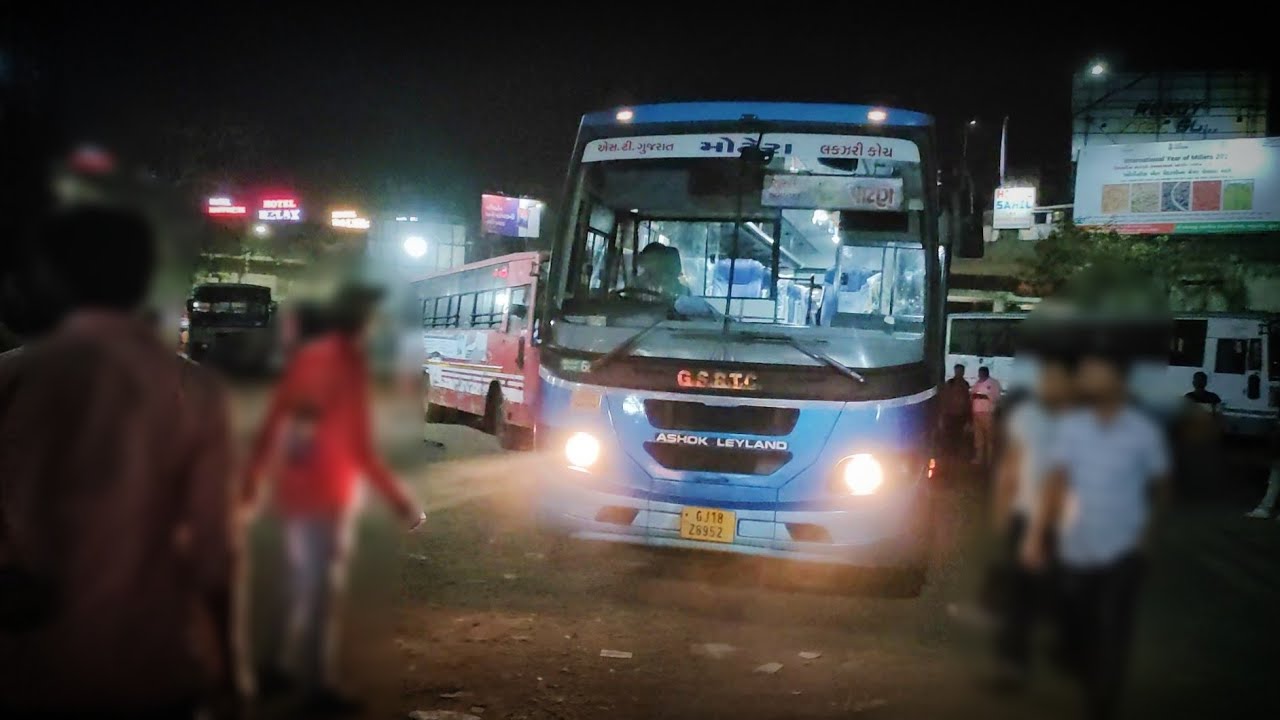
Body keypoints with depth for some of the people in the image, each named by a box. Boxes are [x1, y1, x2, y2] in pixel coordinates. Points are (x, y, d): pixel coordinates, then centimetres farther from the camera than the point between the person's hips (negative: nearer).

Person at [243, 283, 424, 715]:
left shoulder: (305, 358, 6)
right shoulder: (350, 366, -15)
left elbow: (270, 426, 9)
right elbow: (359, 447, -19)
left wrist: (251, 484, 18)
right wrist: (399, 500, -14)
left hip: (294, 491, 7)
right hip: (327, 495, -7)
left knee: (303, 586, 20)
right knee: (323, 592, 4)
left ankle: (287, 668, 28)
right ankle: (318, 687, 12)